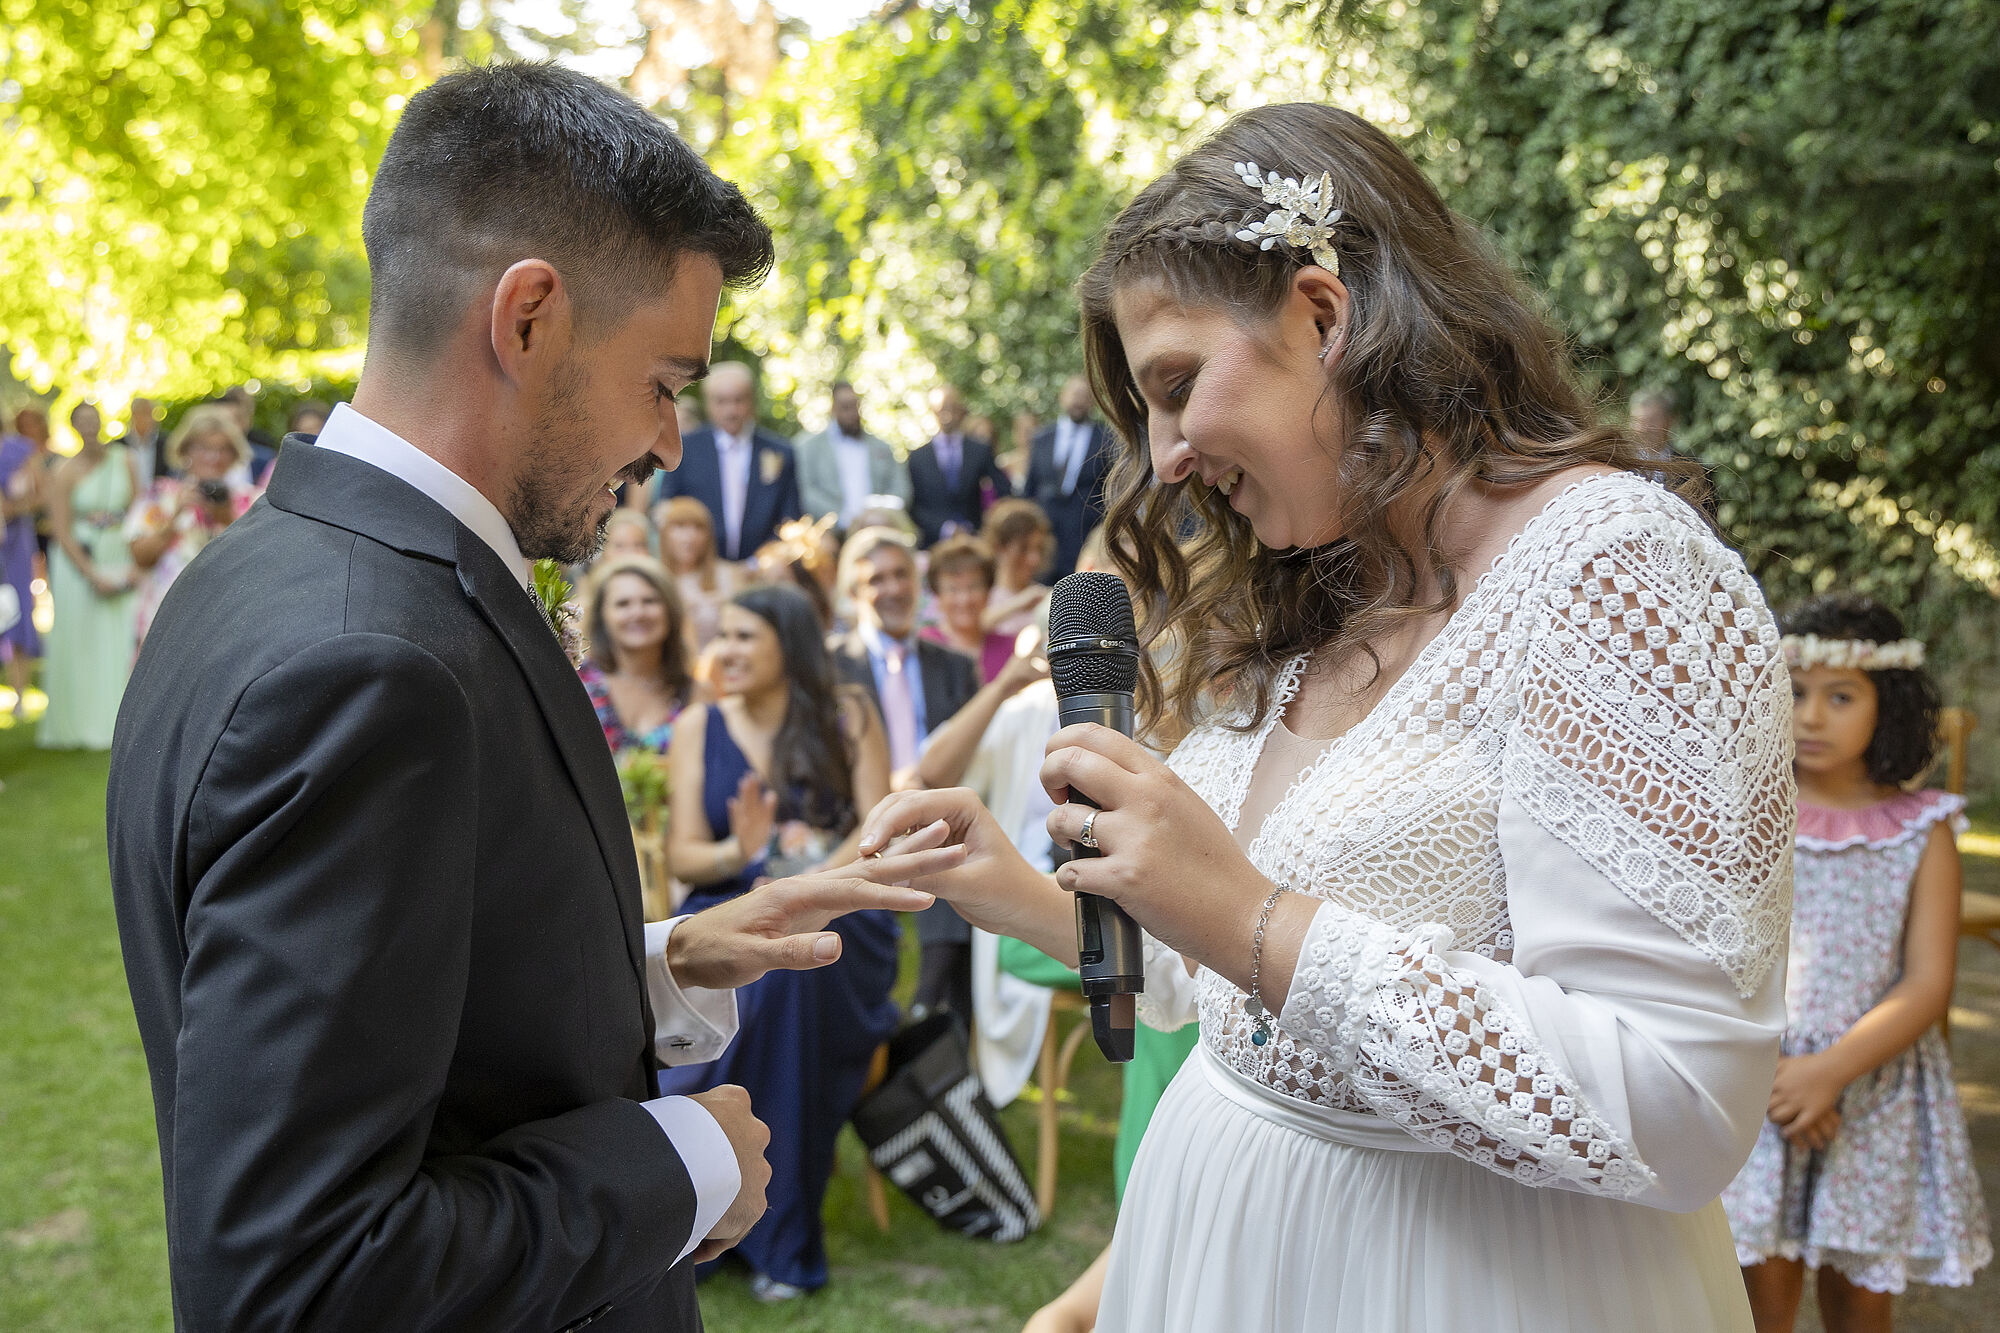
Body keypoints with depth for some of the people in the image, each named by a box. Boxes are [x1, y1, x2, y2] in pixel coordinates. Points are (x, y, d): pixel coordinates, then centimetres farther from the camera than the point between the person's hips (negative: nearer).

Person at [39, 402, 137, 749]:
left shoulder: (123, 460, 4)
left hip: (120, 563, 2)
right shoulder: (64, 473, -5)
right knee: (79, 646, 1)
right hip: (78, 565, -2)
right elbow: (63, 532, -7)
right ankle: (76, 726, 11)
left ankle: (117, 725, 10)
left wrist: (135, 565, -5)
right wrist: (93, 576, -13)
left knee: (120, 648, 1)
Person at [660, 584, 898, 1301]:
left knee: (788, 949, -36)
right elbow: (683, 856, 3)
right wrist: (740, 853, -20)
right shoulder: (699, 726, 7)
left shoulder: (845, 715, 3)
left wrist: (808, 883, -23)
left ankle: (784, 1236, -24)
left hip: (836, 914, -1)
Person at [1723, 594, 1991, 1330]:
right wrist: (1769, 1072, -15)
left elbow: (1928, 985, -6)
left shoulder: (1921, 832, 0)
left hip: (1876, 1093, 1)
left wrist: (1829, 1072, -18)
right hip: (1752, 1088, -1)